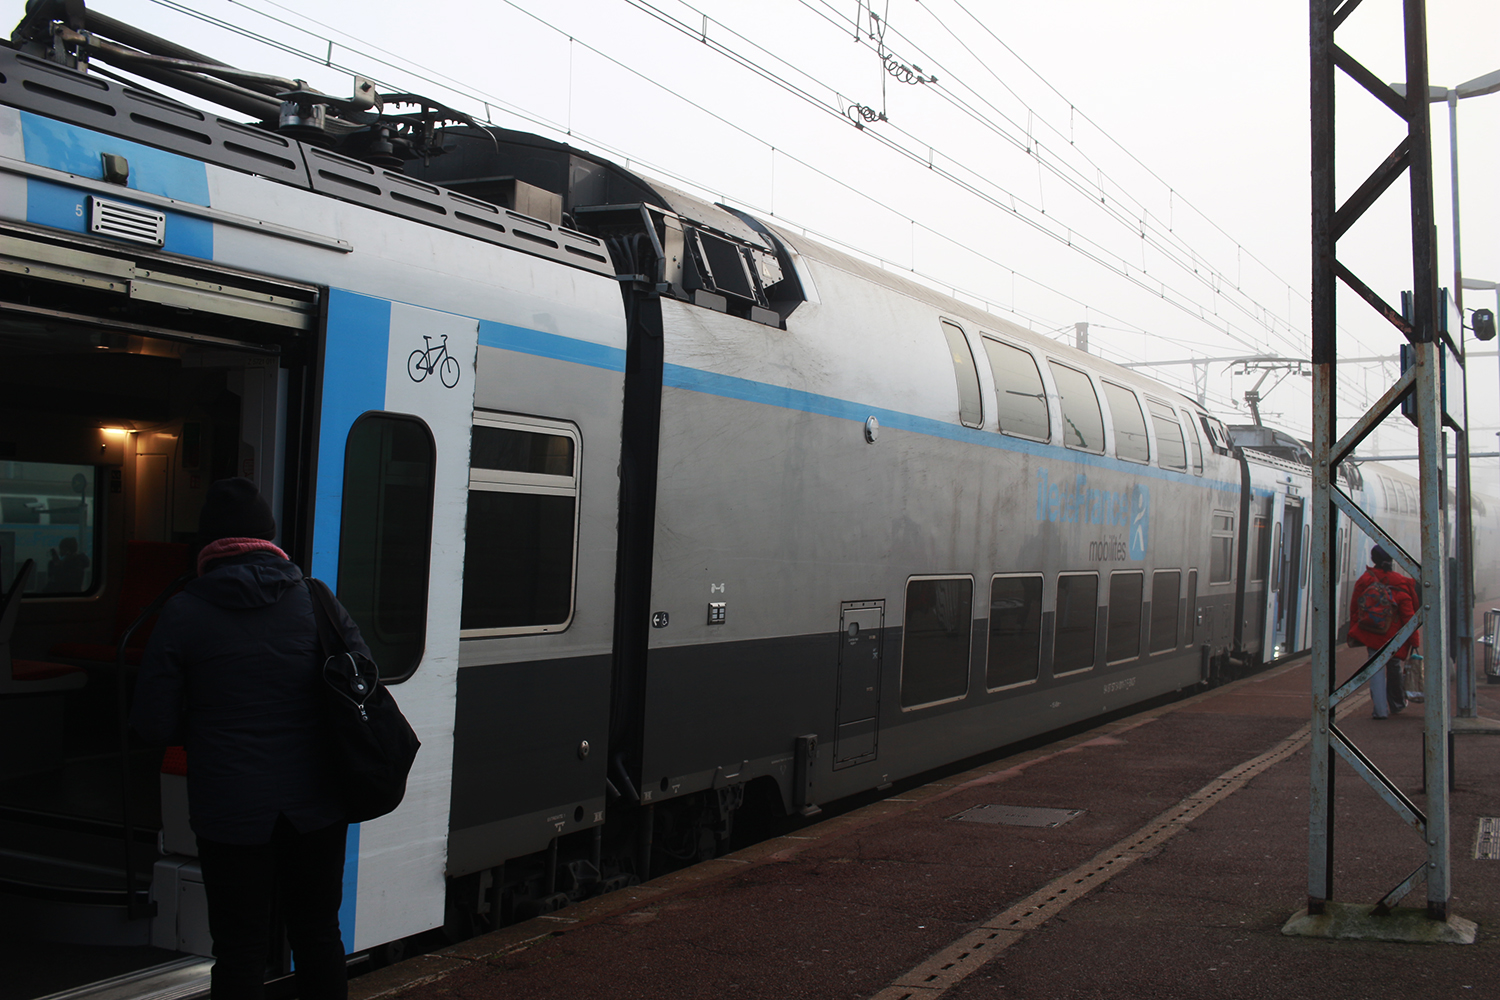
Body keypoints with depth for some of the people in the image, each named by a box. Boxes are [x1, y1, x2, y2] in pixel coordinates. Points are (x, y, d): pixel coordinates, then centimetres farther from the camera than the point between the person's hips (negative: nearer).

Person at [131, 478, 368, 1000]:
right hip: (315, 803, 2)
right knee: (319, 936, 18)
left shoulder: (183, 612, -8)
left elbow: (154, 726, -6)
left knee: (239, 950, 10)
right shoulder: (317, 601, -5)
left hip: (230, 810, -2)